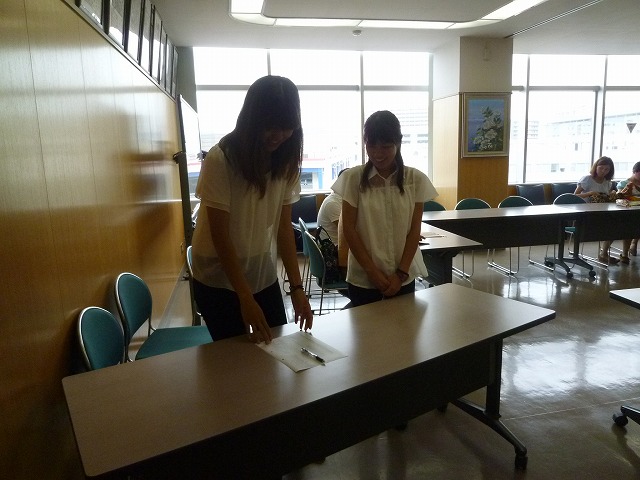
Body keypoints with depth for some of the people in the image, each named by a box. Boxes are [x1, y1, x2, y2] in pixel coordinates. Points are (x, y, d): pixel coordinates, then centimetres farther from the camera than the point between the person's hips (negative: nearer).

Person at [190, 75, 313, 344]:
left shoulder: (286, 161, -5)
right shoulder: (220, 160, -20)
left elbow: (284, 226, -4)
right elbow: (220, 236, -20)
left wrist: (296, 286, -11)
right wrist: (245, 298, -22)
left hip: (264, 276, 5)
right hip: (220, 280, -4)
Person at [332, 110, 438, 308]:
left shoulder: (416, 179, -2)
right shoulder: (353, 178, -6)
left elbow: (414, 230, -1)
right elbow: (349, 229, -6)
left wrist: (401, 273, -7)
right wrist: (373, 272, -9)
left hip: (404, 277, 2)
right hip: (363, 278, -1)